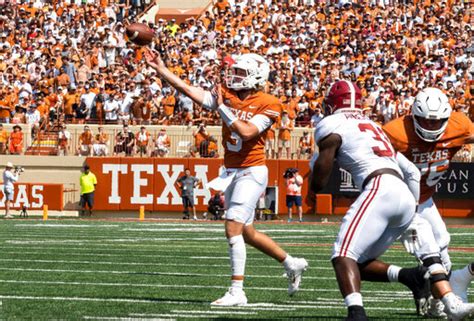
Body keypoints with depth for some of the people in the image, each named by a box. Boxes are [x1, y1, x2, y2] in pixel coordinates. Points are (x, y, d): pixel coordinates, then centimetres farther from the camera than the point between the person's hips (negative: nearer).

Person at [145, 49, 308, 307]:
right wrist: (160, 69, -9)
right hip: (231, 172, 8)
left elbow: (247, 132, -25)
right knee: (246, 232, 17)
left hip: (251, 172, -8)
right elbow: (190, 91, -3)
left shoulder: (267, 105, -12)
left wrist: (222, 108, -25)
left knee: (233, 228, -16)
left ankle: (237, 291, -14)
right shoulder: (226, 95, 4)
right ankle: (292, 264, 35)